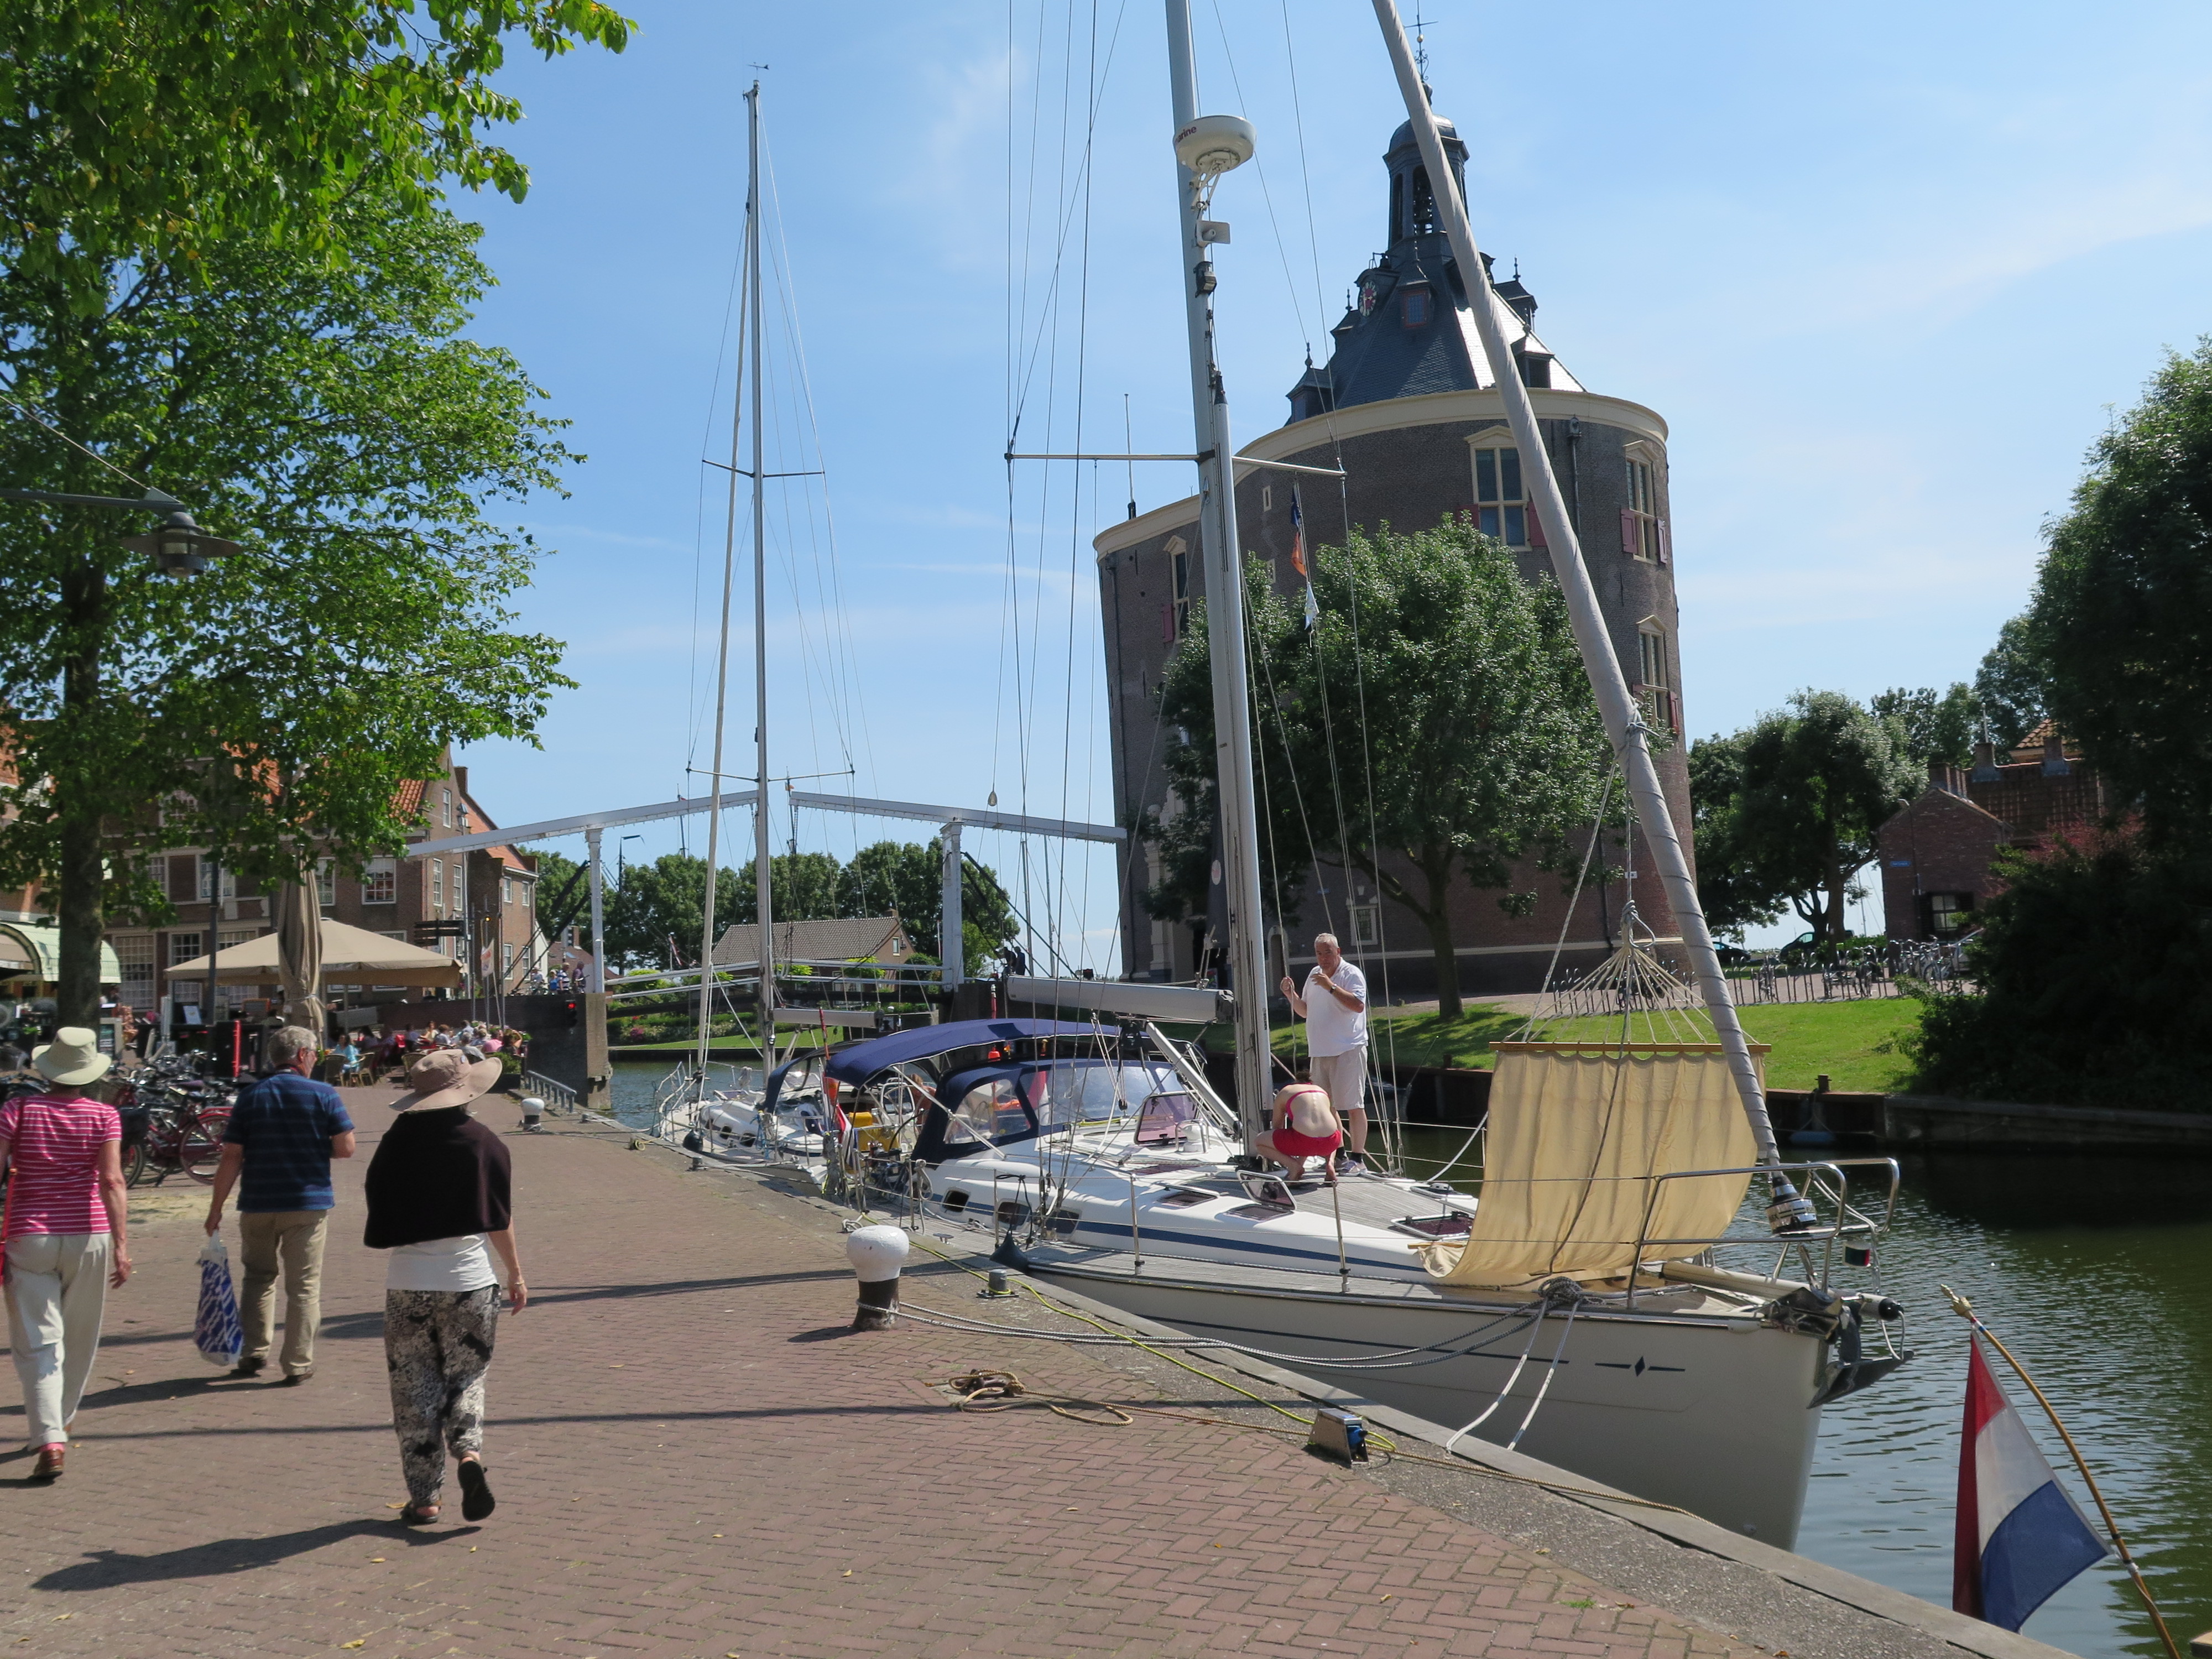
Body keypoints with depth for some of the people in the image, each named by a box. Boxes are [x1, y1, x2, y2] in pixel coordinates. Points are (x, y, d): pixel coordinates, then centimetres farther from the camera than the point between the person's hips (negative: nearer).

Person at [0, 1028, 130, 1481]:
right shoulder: (103, 1115, -2)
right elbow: (111, 1180, -12)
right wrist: (121, 1246, -14)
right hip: (89, 1236, 1)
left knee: (38, 1342, -1)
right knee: (79, 1340, 19)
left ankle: (49, 1441, -14)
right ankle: (58, 1422, 35)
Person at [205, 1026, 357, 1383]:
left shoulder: (251, 1097, 2)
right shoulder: (324, 1095, -5)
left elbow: (231, 1157, -1)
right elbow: (346, 1149, -7)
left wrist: (216, 1206, 4)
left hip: (258, 1205, 2)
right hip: (308, 1205, -2)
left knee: (259, 1278, 19)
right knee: (303, 1286, 5)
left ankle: (253, 1353, 16)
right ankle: (298, 1365, 6)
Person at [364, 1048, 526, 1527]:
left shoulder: (396, 1145, -1)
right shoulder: (484, 1143, -4)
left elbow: (379, 1229, 4)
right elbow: (501, 1222, 0)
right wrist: (516, 1274, 10)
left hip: (408, 1284, 1)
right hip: (470, 1281, 0)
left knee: (415, 1392, 9)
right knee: (466, 1377, 14)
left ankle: (424, 1498, 11)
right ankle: (469, 1452, -10)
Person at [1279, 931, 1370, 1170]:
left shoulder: (1351, 974, -7)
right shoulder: (1315, 975, 15)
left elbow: (1358, 1005, -22)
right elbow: (1304, 1011, 22)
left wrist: (1331, 986, -26)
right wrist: (1291, 995, 3)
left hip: (1348, 1050, -8)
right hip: (1320, 1051, 8)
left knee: (1353, 1105, -7)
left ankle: (1357, 1155, -4)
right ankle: (1338, 1153, 22)